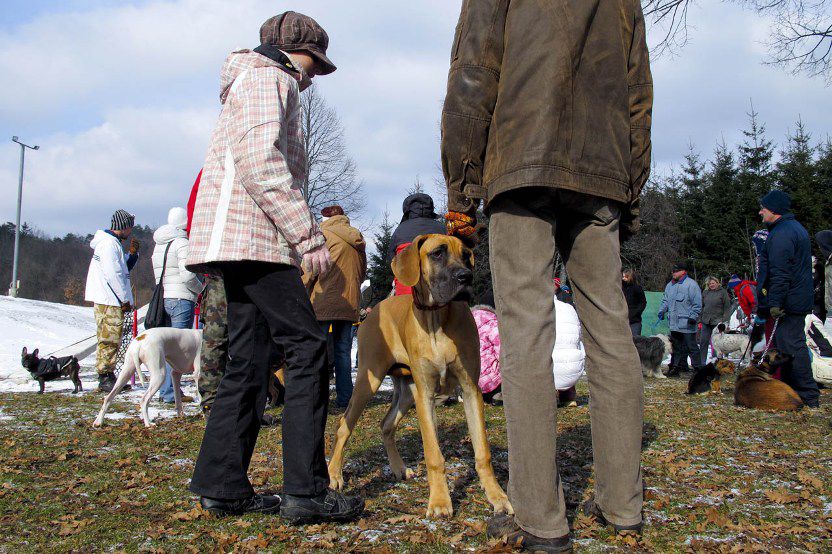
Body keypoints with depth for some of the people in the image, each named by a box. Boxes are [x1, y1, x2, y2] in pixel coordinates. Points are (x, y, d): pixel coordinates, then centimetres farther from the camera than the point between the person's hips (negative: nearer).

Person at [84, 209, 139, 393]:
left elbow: (124, 269, 26)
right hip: (108, 301, -11)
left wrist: (132, 254, 10)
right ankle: (105, 378, -6)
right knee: (109, 339, -8)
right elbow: (113, 274, -19)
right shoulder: (108, 243, -13)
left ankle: (108, 377, 18)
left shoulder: (114, 243, 20)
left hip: (112, 300, 11)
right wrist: (125, 299, -15)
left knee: (112, 340, 13)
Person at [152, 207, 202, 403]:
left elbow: (158, 274, 16)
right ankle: (170, 392, -5)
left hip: (162, 297, 8)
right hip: (181, 299, -8)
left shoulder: (159, 245, 16)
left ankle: (164, 390, 17)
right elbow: (187, 275, -19)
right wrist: (201, 290, -1)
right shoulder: (182, 243, -10)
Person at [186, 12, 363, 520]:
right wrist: (308, 233, -21)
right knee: (308, 347, -12)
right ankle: (306, 490, -12)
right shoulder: (268, 77, -3)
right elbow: (260, 159, -19)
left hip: (241, 244, 11)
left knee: (249, 360, 9)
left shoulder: (254, 82, 29)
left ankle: (222, 486, 11)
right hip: (254, 237, -11)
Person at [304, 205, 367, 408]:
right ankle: (344, 397, 8)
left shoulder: (325, 233, -3)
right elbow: (362, 271, 23)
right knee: (343, 351, 10)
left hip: (324, 301, -6)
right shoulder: (357, 239, 17)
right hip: (349, 303, 6)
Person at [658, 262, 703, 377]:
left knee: (692, 347, -3)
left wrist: (693, 317, -15)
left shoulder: (691, 284, -7)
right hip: (674, 323, 7)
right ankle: (677, 367, 16)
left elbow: (697, 304, -9)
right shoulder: (670, 285, 16)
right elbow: (665, 300, 25)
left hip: (687, 324, -7)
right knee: (677, 347, 10)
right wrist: (662, 311, 10)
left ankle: (698, 368, 3)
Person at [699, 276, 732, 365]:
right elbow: (701, 307, 15)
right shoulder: (705, 293, 11)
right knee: (703, 342, 2)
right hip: (706, 322, 4)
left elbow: (727, 308, 0)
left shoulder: (722, 292, 1)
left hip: (718, 321, -3)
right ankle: (702, 362, 7)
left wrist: (725, 320, -8)